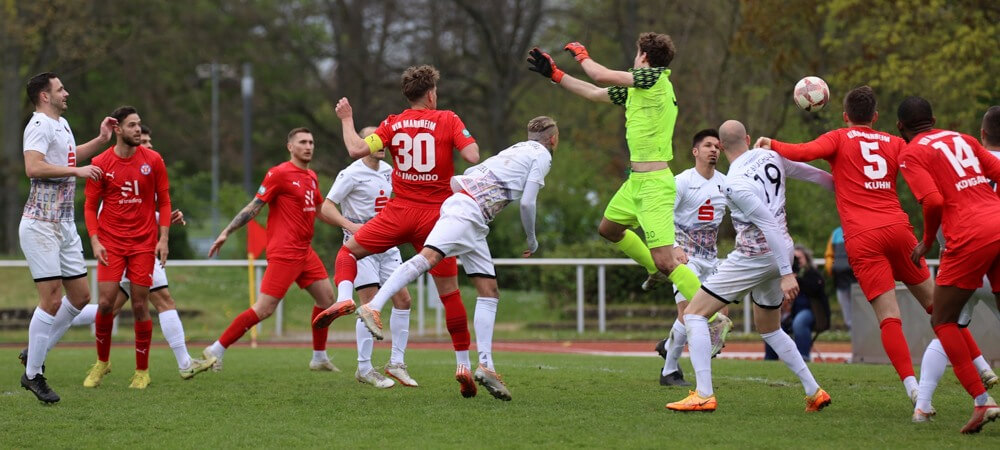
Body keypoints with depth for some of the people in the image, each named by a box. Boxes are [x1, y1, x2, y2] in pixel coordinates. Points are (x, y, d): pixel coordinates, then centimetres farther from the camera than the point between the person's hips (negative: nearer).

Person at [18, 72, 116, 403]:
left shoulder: (61, 124, 18)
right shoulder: (39, 125, -12)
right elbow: (33, 167, -27)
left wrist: (101, 140, 31)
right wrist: (77, 171, -22)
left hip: (65, 225, 10)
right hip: (40, 224, -10)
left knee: (80, 296, 10)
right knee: (52, 300, -11)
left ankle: (35, 354, 21)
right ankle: (32, 374, -3)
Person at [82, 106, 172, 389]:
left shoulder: (153, 161, 1)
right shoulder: (100, 164, 0)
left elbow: (163, 201, 6)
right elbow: (91, 206, 5)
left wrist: (163, 239, -3)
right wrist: (94, 241, -7)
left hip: (144, 243, 0)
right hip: (111, 243, 0)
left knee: (140, 305, -1)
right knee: (105, 302, -8)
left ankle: (142, 371, 10)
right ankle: (102, 363, 14)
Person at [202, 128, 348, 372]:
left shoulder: (311, 177, 14)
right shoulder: (279, 174, -10)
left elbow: (320, 210, 28)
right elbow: (254, 207, -10)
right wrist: (226, 233, -14)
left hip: (305, 250, 8)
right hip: (284, 253, -8)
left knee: (326, 297, 8)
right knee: (264, 308, -12)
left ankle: (320, 357, 21)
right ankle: (216, 350, -5)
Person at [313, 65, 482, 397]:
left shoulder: (393, 124, 4)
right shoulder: (448, 120, 0)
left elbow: (357, 149, -6)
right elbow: (473, 157, -12)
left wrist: (346, 120, 11)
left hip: (399, 212, 1)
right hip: (436, 217, -1)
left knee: (349, 250, 21)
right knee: (450, 292, 6)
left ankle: (343, 298, -8)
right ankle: (463, 364, 4)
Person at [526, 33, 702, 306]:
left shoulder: (656, 78, -14)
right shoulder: (634, 89, 12)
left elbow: (602, 76, -17)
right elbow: (594, 93, 23)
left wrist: (581, 55, 2)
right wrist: (553, 74, 27)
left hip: (654, 184, -10)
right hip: (636, 181, 10)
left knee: (665, 261, -16)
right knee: (608, 229, 30)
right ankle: (656, 271, 42)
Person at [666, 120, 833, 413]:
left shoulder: (735, 184, -19)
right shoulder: (770, 156, 1)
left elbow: (770, 225, -23)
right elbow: (809, 172, 14)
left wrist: (786, 273, -23)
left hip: (754, 257, -8)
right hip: (780, 254, 8)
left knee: (694, 314, -2)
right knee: (770, 330, 25)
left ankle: (704, 395, -11)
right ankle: (814, 392, 23)